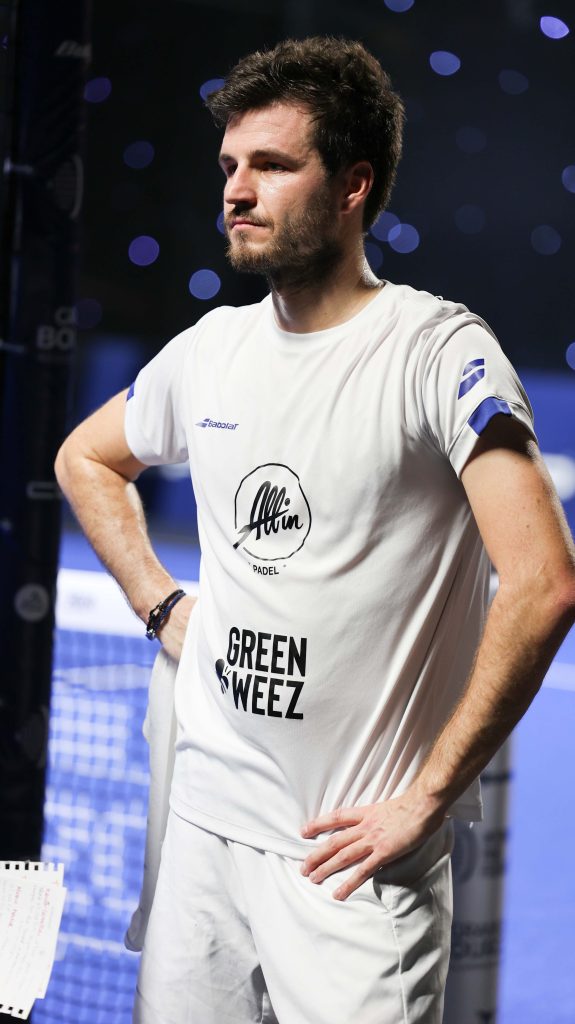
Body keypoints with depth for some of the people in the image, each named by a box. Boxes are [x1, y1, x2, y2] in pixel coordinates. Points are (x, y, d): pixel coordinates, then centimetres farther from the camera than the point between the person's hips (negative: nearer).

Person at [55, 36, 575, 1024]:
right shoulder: (210, 349, 7)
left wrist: (427, 797, -19)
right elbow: (86, 459, 27)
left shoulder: (438, 349, -13)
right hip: (205, 821, 6)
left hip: (352, 852, -6)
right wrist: (163, 608, 12)